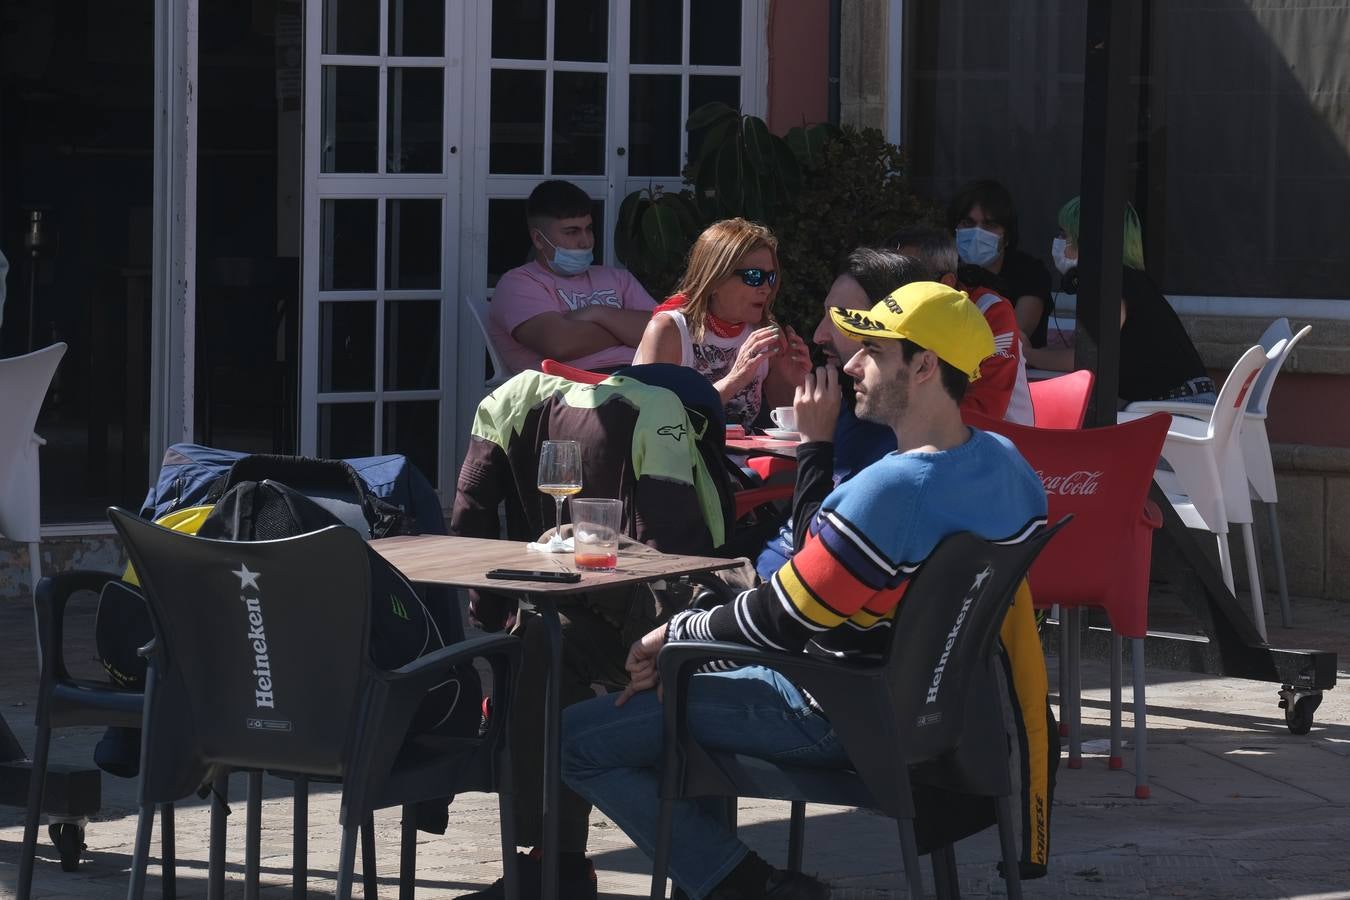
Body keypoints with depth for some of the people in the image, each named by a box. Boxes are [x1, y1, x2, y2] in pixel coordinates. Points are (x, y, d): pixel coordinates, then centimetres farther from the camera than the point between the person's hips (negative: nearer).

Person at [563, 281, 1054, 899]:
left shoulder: (893, 489, -30)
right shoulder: (1005, 464, -3)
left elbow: (780, 621, -20)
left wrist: (673, 635, -5)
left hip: (844, 722, -10)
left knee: (576, 739, -9)